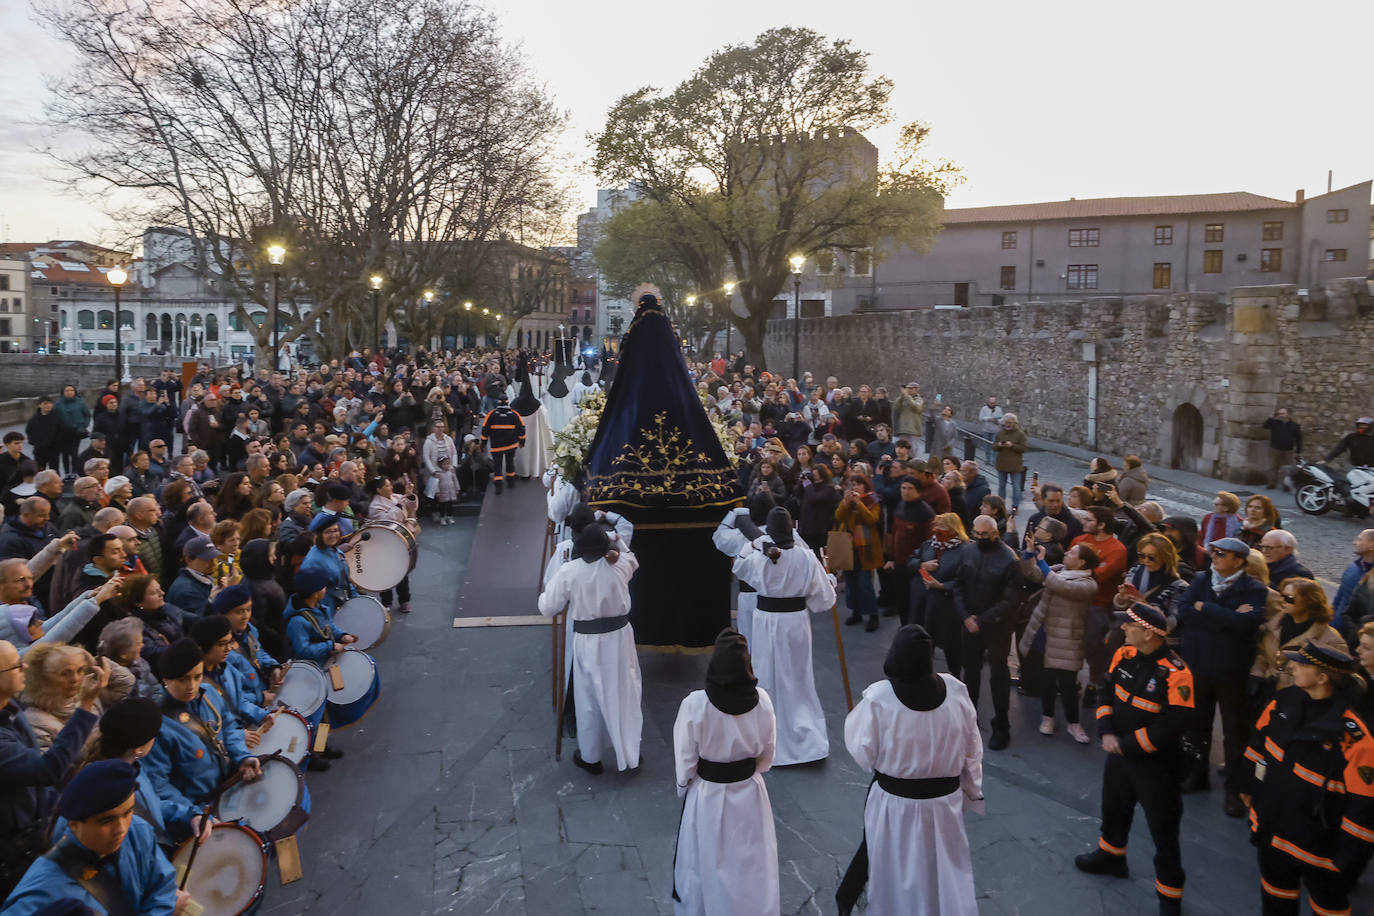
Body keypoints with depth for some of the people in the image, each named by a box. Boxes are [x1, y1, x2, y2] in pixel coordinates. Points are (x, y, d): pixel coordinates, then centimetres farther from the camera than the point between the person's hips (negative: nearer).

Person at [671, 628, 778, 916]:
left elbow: (685, 759, -12)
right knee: (753, 863, 22)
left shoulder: (695, 705, -25)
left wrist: (683, 787, 8)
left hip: (707, 796, -2)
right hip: (750, 794, 2)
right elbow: (768, 752, -1)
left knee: (704, 866, 18)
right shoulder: (761, 700, -16)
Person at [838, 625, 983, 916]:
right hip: (945, 801, 2)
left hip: (895, 804, -2)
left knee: (897, 874, 19)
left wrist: (855, 717, 3)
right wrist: (974, 791, 15)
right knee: (948, 870, 22)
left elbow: (864, 753, -13)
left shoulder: (878, 698, -24)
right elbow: (972, 747, 0)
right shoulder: (956, 690, -13)